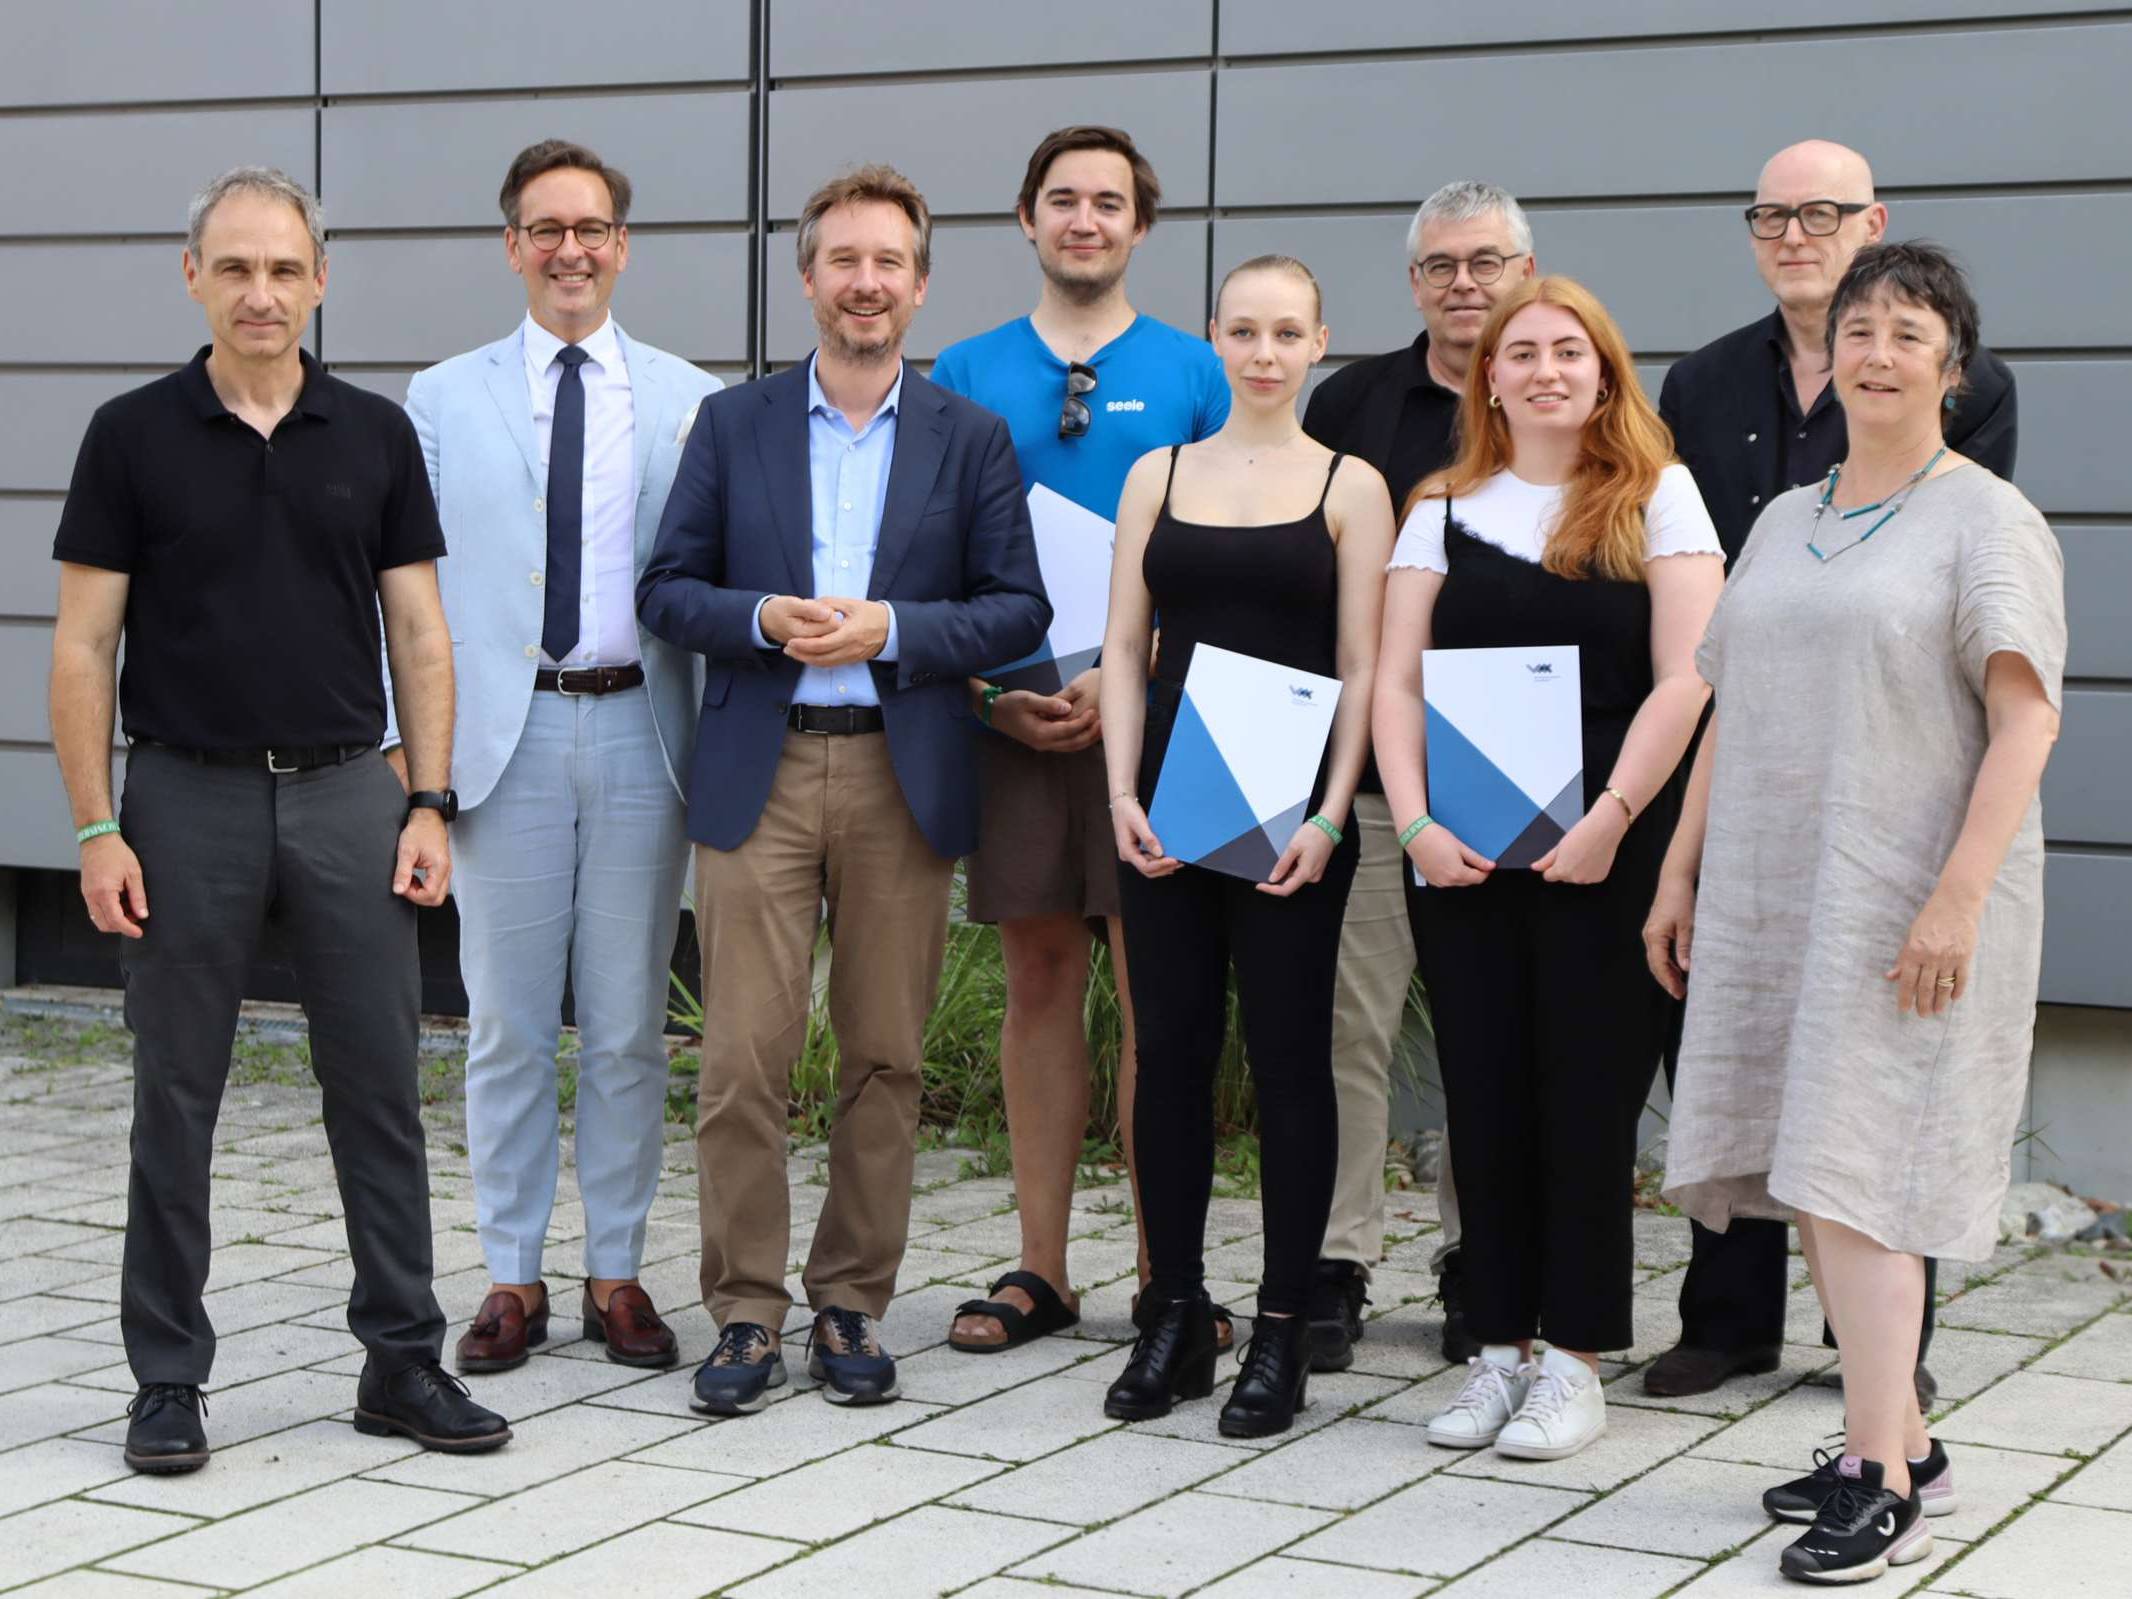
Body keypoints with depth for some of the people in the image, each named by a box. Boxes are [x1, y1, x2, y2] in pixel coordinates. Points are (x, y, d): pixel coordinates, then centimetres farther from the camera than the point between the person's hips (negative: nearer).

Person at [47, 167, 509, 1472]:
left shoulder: (376, 435, 5)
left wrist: (429, 803, -2)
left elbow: (419, 632, 6)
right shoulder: (133, 436, -1)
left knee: (382, 1088, 4)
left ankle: (404, 1360, 15)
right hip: (188, 797, -2)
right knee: (177, 1100, 5)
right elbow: (84, 644, -2)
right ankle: (168, 1377, 15)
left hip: (347, 793, 2)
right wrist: (97, 830, -8)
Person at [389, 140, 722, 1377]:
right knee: (507, 1025, 5)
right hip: (505, 732, 0)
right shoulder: (445, 400, 6)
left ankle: (618, 1275, 16)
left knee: (630, 1027, 6)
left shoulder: (691, 403, 6)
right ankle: (513, 1279, 14)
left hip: (642, 729, 0)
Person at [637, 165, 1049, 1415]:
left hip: (904, 780, 1)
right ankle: (747, 1314, 5)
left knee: (886, 1059, 5)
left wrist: (890, 630, -12)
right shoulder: (734, 425, 8)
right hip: (758, 777, 0)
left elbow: (1019, 608, 3)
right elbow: (668, 589, 7)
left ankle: (853, 1303, 16)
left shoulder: (971, 439, 7)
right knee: (744, 1058, -4)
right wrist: (765, 620, -12)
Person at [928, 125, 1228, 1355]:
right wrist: (990, 686, -6)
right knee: (1040, 980, 6)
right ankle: (1042, 1270, 13)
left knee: (1155, 987, -2)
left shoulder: (1191, 375, 5)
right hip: (1012, 718, 2)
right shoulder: (965, 375, 10)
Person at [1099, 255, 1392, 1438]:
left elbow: (1363, 667, -1)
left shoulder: (1349, 486, 3)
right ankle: (1174, 1318, 15)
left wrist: (1330, 814, -12)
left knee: (1289, 1054, 0)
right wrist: (1123, 794, -3)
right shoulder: (1158, 476, 11)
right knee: (1171, 1050, 5)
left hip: (1291, 811, -3)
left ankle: (1282, 1331, 8)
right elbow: (1124, 647, 9)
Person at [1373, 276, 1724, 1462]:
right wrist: (1417, 822, -7)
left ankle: (1576, 1359, 7)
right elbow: (1397, 682, 7)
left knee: (1588, 1095, -1)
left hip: (1605, 855, -3)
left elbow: (1685, 679, -6)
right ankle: (1500, 1348, 14)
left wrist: (1608, 820, -14)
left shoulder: (1656, 498, 3)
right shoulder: (1445, 511, 12)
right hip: (1462, 856, 3)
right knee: (1484, 1095, 5)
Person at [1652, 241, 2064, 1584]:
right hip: (1772, 897, 7)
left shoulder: (1988, 520, -4)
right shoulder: (1786, 522, 17)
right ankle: (1904, 1442, 19)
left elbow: (2027, 721, -12)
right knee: (1804, 1179, 8)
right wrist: (1681, 874, 16)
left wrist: (1958, 896, -21)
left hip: (1906, 904, -7)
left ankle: (1882, 1487, -8)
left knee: (1851, 1173, -12)